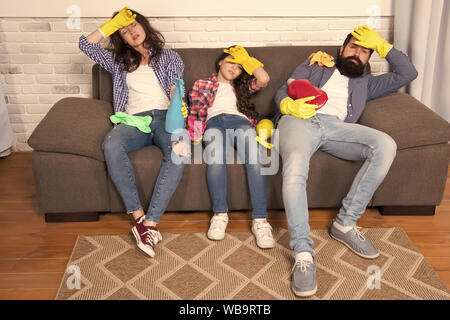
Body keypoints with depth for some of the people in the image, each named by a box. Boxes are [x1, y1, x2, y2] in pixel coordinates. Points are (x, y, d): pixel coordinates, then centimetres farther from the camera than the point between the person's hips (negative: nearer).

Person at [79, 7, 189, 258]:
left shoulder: (170, 57, 22)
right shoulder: (119, 62, 26)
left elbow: (175, 89, 7)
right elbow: (86, 44, 17)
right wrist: (114, 23, 16)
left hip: (164, 116, -1)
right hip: (134, 120, 2)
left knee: (178, 150, -38)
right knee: (111, 145, -36)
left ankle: (150, 223, -39)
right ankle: (139, 217, -34)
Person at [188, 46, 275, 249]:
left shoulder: (241, 86, 35)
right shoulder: (202, 85, 32)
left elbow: (264, 79, 16)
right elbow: (194, 111, 18)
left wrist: (246, 59, 27)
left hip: (239, 120, 1)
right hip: (214, 122, -1)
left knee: (253, 155, -35)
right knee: (215, 154, -39)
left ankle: (260, 220, -41)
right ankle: (220, 214, -35)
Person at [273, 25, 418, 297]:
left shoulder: (364, 83, 38)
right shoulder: (315, 66, 33)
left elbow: (408, 73, 31)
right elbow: (283, 92, 19)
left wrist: (382, 45, 28)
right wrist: (290, 105, -6)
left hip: (337, 127, 3)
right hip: (299, 121, -2)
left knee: (385, 145, -28)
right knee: (295, 168, -37)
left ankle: (345, 224, -20)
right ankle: (304, 254, -35)